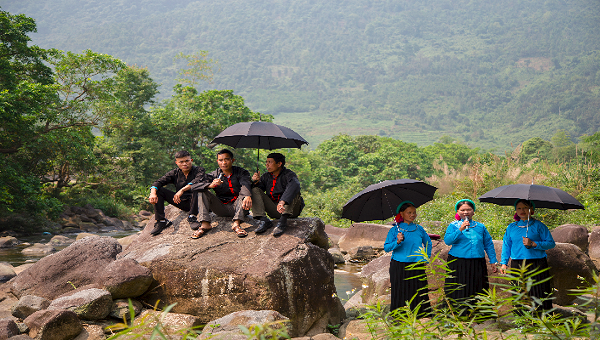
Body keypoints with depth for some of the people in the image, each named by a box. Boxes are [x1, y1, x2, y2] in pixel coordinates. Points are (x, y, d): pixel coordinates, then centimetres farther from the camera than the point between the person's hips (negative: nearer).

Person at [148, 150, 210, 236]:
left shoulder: (199, 170, -6)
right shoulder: (175, 173, 7)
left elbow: (198, 180, -30)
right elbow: (158, 182, -4)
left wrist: (182, 190, -43)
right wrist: (153, 193, -26)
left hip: (195, 202, -5)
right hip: (181, 202, 5)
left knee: (197, 186, -35)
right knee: (158, 190, -7)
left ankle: (192, 216, -25)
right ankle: (161, 221, -9)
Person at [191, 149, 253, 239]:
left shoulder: (241, 172, 2)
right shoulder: (214, 175, 7)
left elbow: (245, 185, -21)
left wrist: (247, 196, -46)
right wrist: (210, 185, -32)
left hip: (236, 207, -2)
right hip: (220, 207, 2)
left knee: (244, 194, -28)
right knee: (201, 192, -14)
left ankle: (236, 224, -39)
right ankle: (205, 224, -29)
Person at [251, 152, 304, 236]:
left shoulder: (288, 174, -11)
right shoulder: (266, 176, 10)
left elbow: (294, 185, -33)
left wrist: (283, 202, -48)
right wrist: (256, 182, -17)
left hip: (292, 210, -5)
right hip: (274, 210, 5)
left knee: (293, 191, -29)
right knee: (255, 190, -5)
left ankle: (283, 220, -37)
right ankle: (263, 220, -19)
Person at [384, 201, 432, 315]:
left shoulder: (419, 229, 10)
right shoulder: (395, 230, 0)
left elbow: (428, 242, 26)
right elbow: (386, 248, -4)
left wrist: (427, 257, 16)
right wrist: (397, 242, -19)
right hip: (399, 267, -3)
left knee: (418, 293, 1)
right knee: (401, 294, -1)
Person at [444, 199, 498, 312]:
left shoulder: (480, 227, 12)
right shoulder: (453, 226, 4)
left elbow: (489, 244, 16)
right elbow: (447, 240, -10)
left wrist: (493, 261, 12)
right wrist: (460, 230, -19)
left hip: (477, 265, 2)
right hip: (458, 265, -2)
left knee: (477, 293, 3)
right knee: (459, 295, -2)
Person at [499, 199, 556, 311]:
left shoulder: (539, 226, 3)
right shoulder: (511, 227, 12)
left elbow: (551, 243, 0)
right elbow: (506, 246, 17)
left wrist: (533, 244, -13)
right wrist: (504, 263, 9)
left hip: (537, 265, -3)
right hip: (517, 266, 3)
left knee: (539, 295, -5)